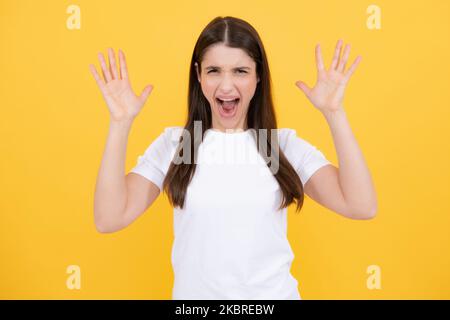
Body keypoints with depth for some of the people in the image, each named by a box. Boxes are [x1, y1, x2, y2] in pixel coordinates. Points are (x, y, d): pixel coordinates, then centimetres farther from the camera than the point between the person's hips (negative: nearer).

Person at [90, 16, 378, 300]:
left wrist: (334, 113, -19)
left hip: (275, 295, 1)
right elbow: (109, 220, -15)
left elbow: (361, 207, -16)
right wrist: (121, 123, -21)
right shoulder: (172, 143, -6)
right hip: (194, 294, 0)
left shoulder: (286, 145, -6)